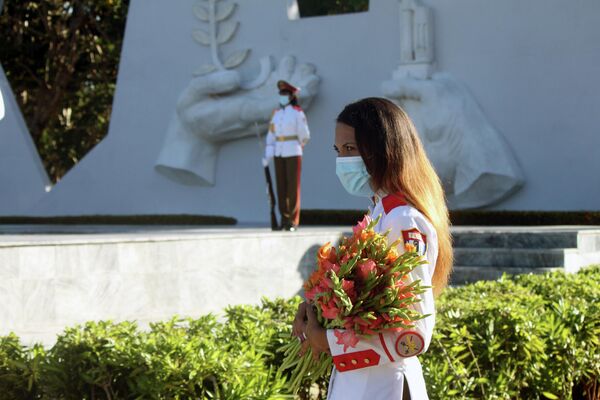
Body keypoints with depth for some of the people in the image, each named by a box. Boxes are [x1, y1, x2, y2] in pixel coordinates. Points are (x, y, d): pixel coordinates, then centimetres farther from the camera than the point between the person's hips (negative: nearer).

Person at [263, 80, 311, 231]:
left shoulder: (298, 113, -8)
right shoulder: (276, 113, 9)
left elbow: (304, 135, -5)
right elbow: (271, 135, 8)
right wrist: (267, 155, 1)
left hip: (293, 153, -5)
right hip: (279, 154, 5)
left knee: (293, 187, -3)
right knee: (281, 187, 5)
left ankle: (293, 221, 2)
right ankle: (284, 220, 11)